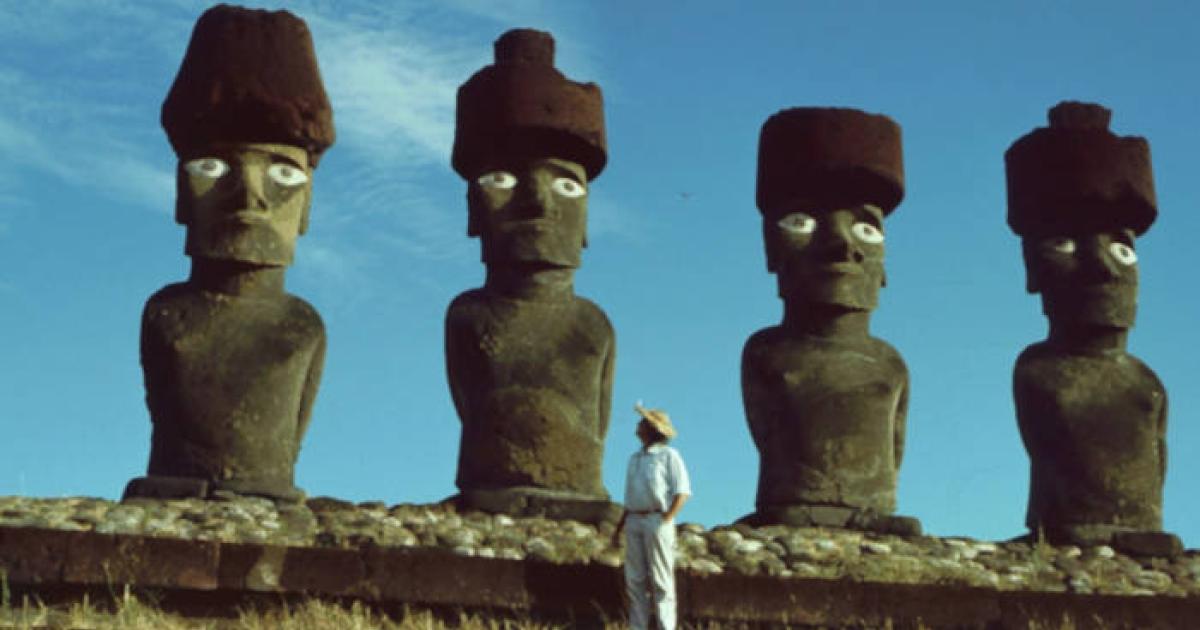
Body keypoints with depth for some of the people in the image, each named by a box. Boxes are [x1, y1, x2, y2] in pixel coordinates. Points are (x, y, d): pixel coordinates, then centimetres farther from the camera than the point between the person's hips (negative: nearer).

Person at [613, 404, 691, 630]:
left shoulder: (668, 455, -1)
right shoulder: (635, 459, 20)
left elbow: (682, 492, -7)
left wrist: (666, 519, -18)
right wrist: (619, 527, 15)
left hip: (657, 520, -7)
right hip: (634, 521, 7)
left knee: (661, 579, -7)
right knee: (635, 578, 3)